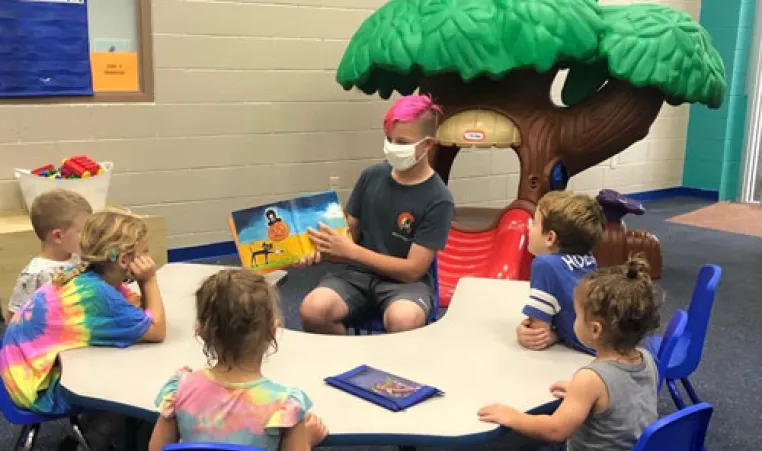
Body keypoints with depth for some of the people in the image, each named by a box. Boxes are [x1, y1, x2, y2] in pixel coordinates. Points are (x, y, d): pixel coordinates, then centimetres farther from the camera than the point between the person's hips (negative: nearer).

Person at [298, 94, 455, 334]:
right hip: (359, 273, 3)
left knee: (403, 320, -38)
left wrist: (350, 251, -18)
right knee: (312, 310, -27)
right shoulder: (371, 176, 3)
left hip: (404, 281, -3)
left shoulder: (438, 200, -10)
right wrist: (322, 248, -12)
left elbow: (413, 270, -13)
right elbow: (350, 233, 11)